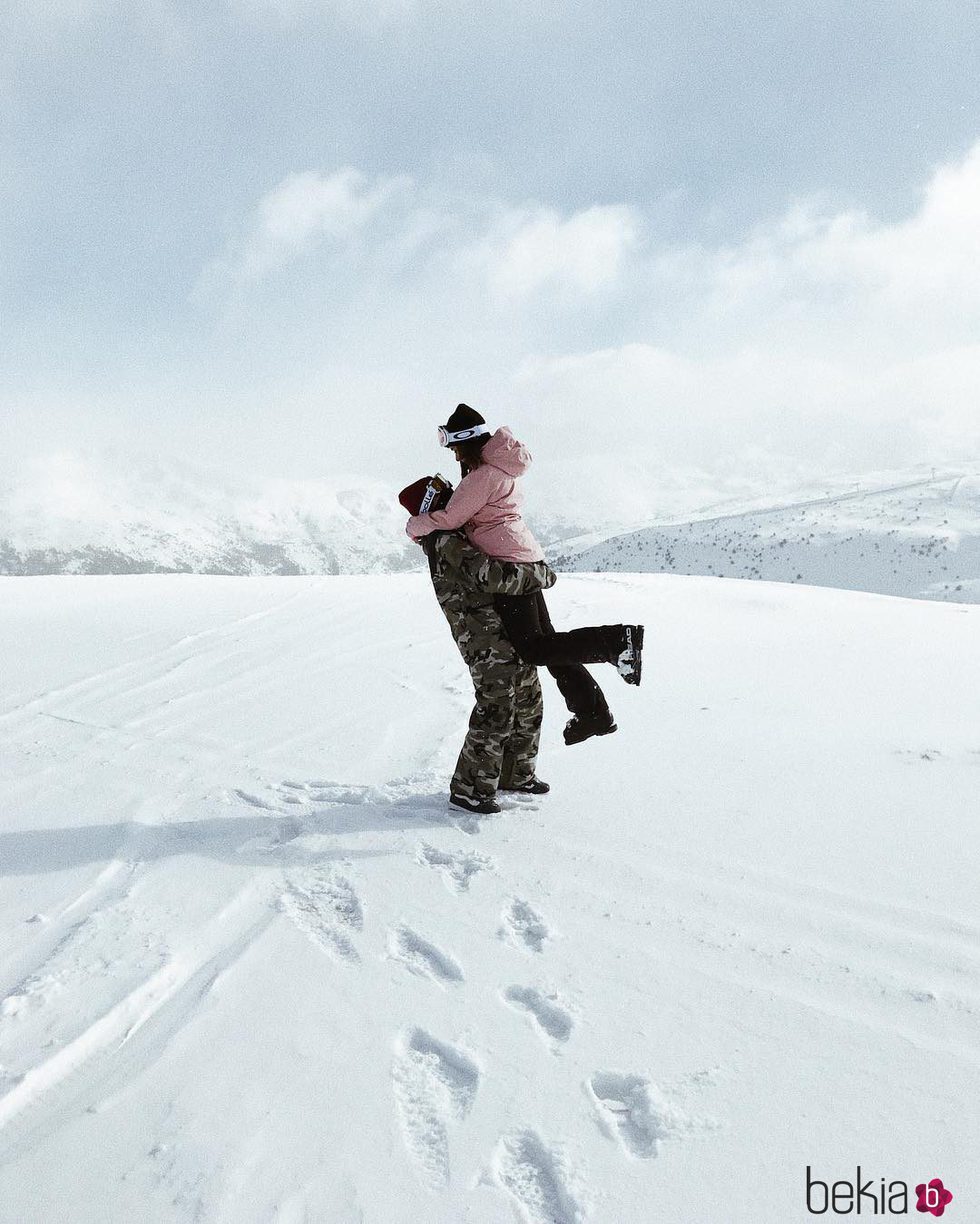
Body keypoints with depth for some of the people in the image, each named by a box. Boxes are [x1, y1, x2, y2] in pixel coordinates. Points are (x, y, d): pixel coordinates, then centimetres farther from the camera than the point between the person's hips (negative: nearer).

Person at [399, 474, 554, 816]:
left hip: (510, 635, 10)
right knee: (495, 714, -7)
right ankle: (469, 790, 6)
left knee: (528, 706, 18)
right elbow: (492, 576, -30)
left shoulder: (459, 536, 14)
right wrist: (541, 573, -18)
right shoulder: (448, 544, -18)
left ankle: (515, 775, 33)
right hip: (488, 642, -10)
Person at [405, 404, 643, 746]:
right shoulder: (498, 466, 16)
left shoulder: (483, 475, -16)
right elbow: (466, 505, 25)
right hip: (528, 560, 10)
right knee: (545, 639, 13)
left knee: (532, 649, -6)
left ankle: (616, 640, -11)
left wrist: (414, 525, 4)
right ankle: (593, 713, 17)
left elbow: (449, 518, -13)